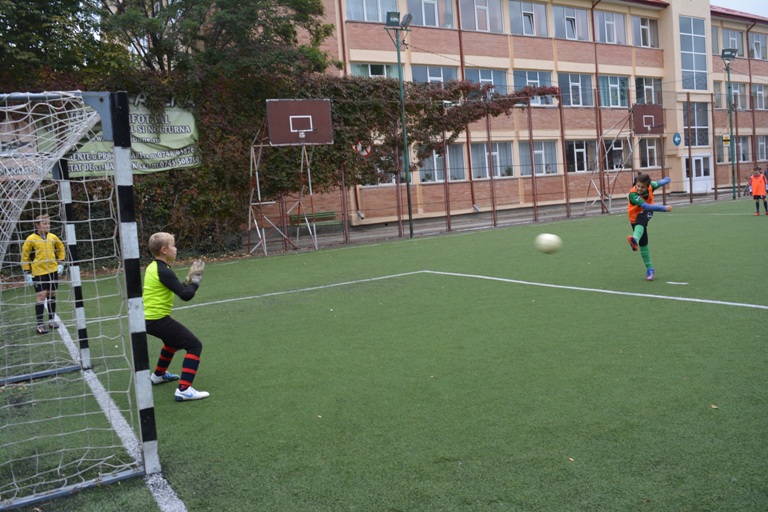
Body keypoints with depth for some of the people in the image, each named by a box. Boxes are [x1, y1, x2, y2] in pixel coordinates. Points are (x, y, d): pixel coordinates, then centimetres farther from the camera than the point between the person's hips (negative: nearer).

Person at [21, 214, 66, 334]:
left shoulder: (53, 237, 3)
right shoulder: (31, 239, -8)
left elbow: (61, 249, 20)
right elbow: (24, 256, -2)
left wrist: (60, 263, 11)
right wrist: (27, 273, -5)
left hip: (53, 271, 4)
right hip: (38, 273, -4)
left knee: (52, 294, 11)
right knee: (40, 296, -9)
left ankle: (52, 320, 25)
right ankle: (40, 325, -7)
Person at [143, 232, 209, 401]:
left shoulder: (152, 268, 11)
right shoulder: (164, 272, -18)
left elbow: (176, 289, 17)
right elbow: (186, 295, -22)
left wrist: (189, 278, 4)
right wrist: (196, 278, -8)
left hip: (148, 319, 10)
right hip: (158, 320, -10)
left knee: (174, 340, 36)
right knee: (194, 345, -9)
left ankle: (159, 375, 50)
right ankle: (184, 389, -18)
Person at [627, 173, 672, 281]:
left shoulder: (650, 186, -16)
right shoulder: (633, 194, -32)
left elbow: (659, 183, 9)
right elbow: (646, 206, -44)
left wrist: (666, 180, 30)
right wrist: (664, 208, -51)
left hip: (646, 213, 2)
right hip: (635, 217, -2)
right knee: (643, 243, 0)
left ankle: (635, 239, -67)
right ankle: (649, 268, 16)